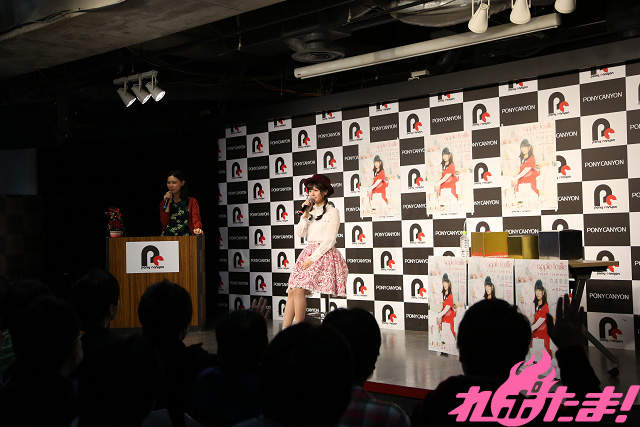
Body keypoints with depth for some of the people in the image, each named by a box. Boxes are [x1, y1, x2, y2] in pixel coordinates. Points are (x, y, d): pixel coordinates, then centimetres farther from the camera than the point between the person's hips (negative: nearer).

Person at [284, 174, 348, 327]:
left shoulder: (332, 212, 0)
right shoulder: (310, 211, 20)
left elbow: (329, 241, -8)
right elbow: (300, 233, 9)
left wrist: (313, 258, -14)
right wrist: (305, 215, -2)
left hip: (323, 255, -6)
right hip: (308, 253, 6)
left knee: (298, 289, -23)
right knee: (292, 291, -9)